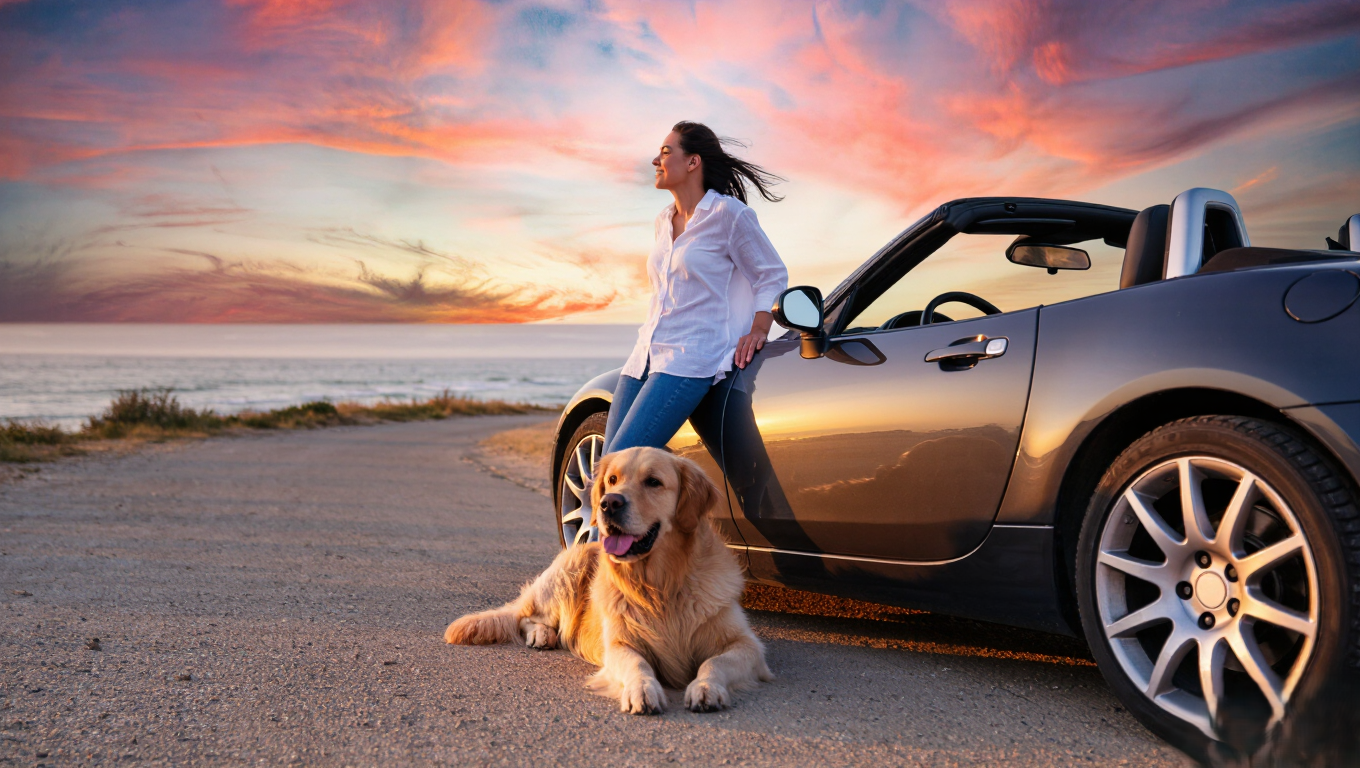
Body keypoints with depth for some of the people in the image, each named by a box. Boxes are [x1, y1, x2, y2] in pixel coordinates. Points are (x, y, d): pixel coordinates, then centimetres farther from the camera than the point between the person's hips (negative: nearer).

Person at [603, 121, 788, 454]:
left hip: (691, 361, -8)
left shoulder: (727, 213, -4)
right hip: (644, 357, 8)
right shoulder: (664, 221, 18)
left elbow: (772, 276, 1)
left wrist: (758, 330, -12)